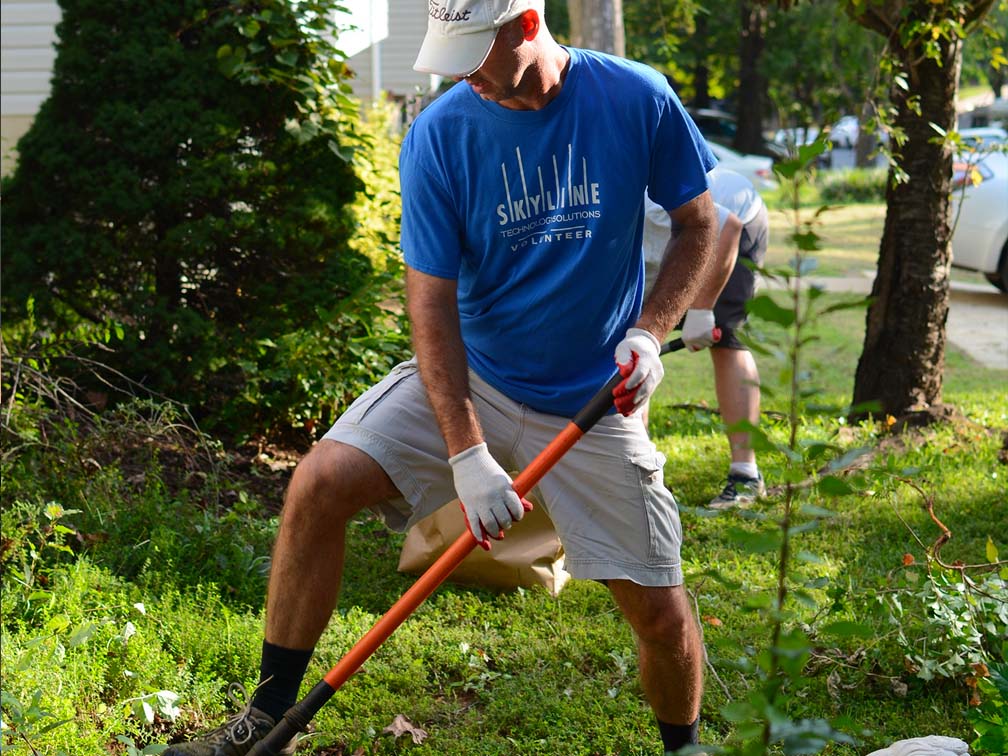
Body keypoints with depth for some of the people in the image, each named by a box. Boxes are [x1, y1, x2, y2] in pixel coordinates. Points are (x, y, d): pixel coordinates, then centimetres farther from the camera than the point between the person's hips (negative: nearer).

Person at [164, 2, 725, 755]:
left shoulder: (638, 99, -12)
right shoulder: (439, 135, -13)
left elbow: (699, 224, 2)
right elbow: (432, 302, -14)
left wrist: (650, 331, -15)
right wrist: (466, 454, -23)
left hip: (597, 401, 0)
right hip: (469, 379, 1)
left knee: (660, 613, -4)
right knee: (319, 483, -18)